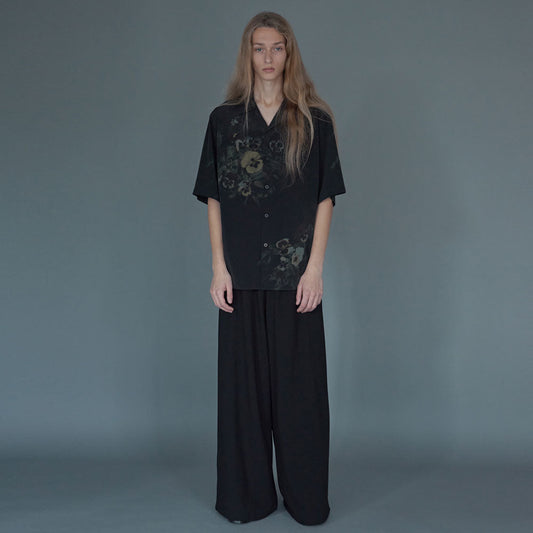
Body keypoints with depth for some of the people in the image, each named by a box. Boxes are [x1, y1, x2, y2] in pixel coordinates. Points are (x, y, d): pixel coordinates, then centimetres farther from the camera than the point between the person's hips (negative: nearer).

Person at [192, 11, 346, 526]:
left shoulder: (314, 121, 5)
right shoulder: (224, 120, 8)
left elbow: (325, 199, 2)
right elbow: (214, 199, 5)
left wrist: (315, 267, -7)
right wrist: (219, 268, -3)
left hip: (296, 273, -1)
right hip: (242, 275, 1)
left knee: (299, 381, 4)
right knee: (243, 379, 7)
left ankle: (306, 498, 20)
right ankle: (247, 495, 23)